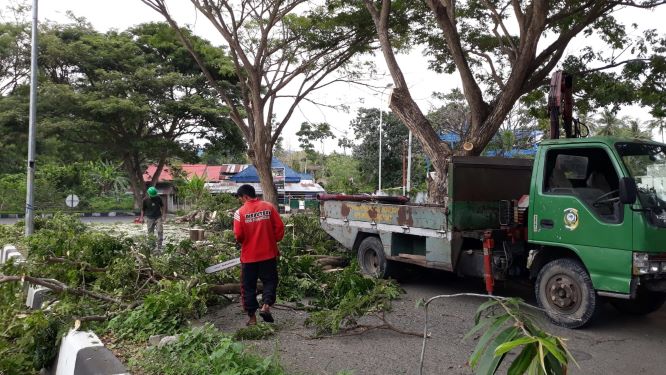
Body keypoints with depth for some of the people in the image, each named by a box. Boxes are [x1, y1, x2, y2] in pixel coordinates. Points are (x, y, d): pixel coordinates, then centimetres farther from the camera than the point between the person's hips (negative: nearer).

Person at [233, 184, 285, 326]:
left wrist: (244, 242, 10)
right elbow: (280, 227, -3)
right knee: (270, 281, 15)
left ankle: (252, 317, 14)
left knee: (248, 286, 11)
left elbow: (238, 235, -11)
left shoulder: (240, 212, -8)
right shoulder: (269, 207, -2)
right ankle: (266, 305, -5)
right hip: (268, 254, 1)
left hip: (249, 255, -1)